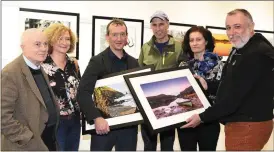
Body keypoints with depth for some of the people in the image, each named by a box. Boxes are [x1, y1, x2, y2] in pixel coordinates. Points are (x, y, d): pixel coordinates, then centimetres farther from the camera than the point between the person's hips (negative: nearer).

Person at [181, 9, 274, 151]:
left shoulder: (257, 54, -22)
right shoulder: (239, 50, 12)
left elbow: (234, 97, -24)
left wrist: (202, 117, -18)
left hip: (248, 125, -10)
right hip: (239, 122, 10)